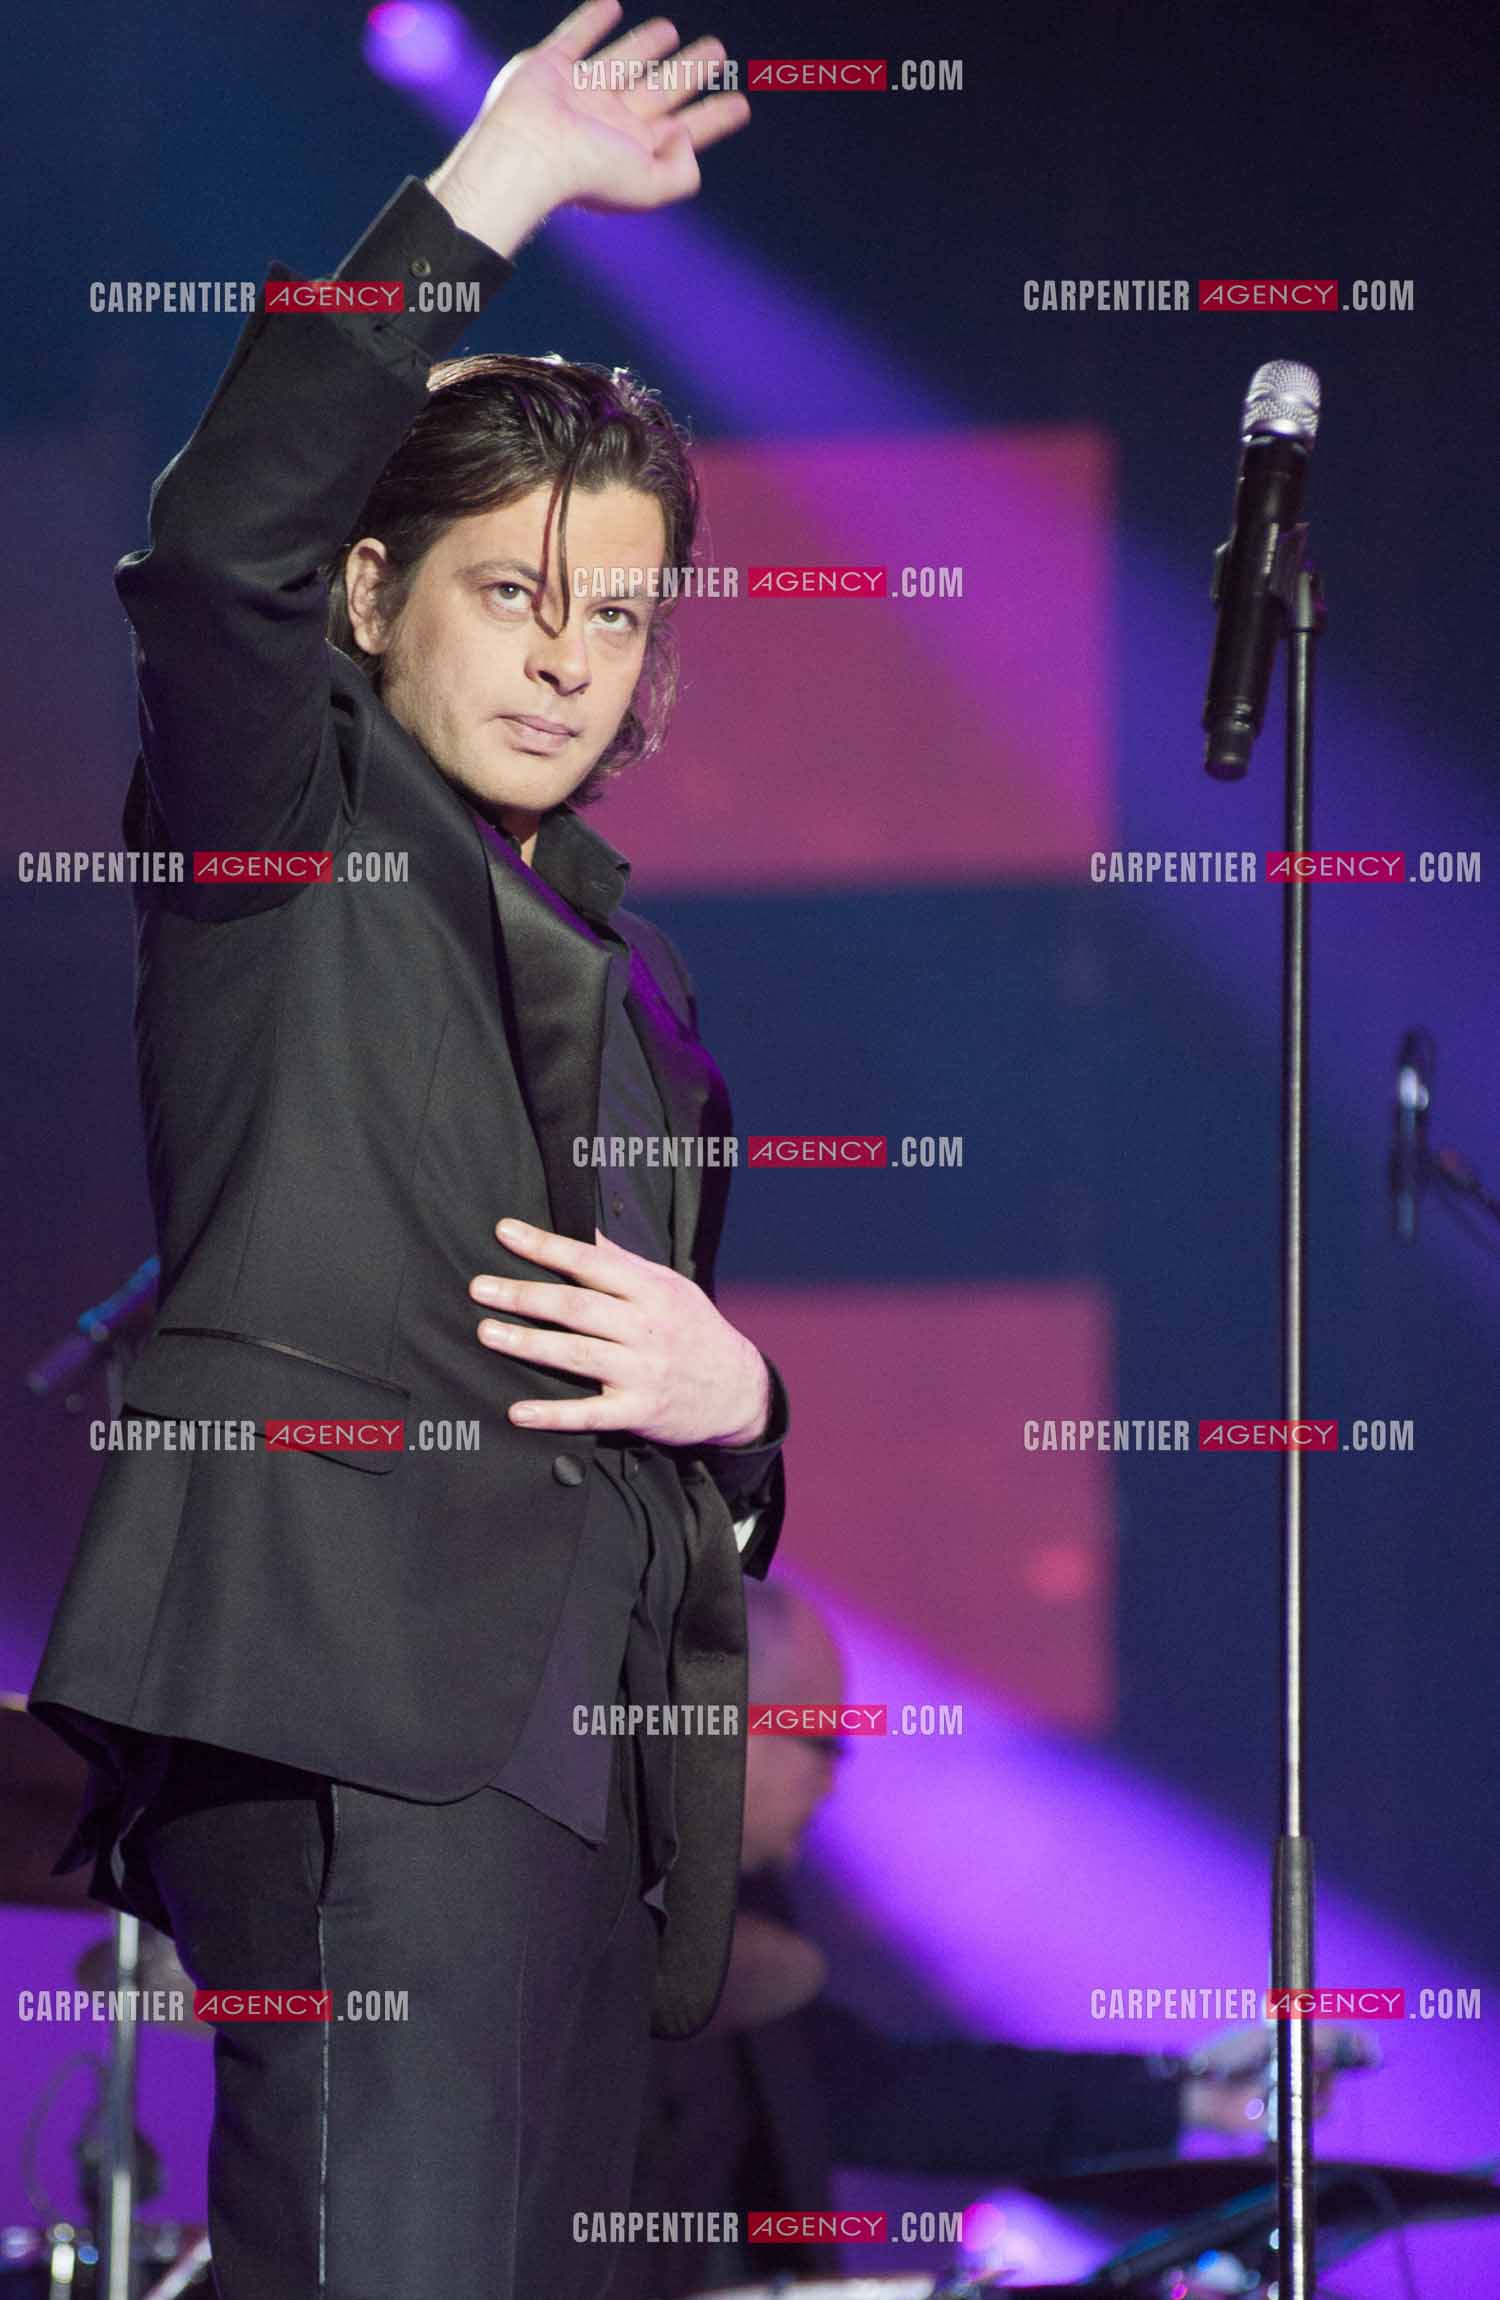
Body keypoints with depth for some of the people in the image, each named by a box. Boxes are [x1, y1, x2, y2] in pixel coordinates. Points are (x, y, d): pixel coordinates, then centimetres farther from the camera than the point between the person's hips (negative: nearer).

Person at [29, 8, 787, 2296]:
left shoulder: (623, 964, 27)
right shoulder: (281, 817, 7)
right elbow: (223, 541, -15)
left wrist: (732, 1393, 7)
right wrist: (483, 205, -18)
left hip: (584, 1748, 8)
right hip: (349, 1696, -8)